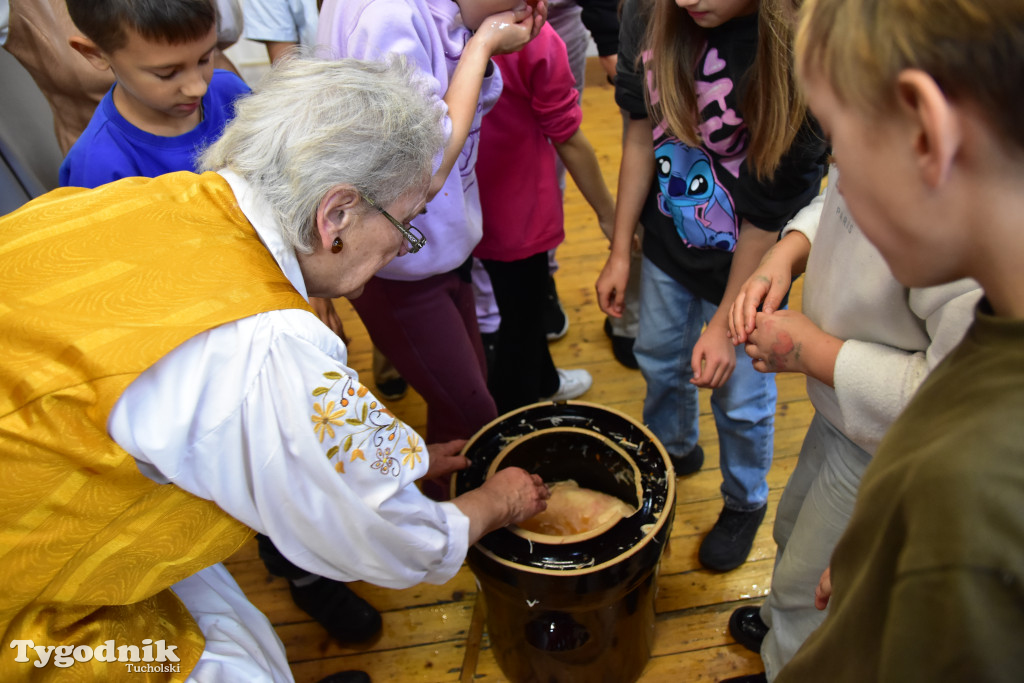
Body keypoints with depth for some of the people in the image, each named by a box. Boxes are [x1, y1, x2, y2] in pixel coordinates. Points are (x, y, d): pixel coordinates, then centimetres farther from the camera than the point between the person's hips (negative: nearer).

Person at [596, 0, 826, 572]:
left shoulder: (795, 51, -29)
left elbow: (771, 211, -22)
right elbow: (642, 132, -3)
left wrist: (725, 323, -14)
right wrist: (621, 252, 1)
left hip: (747, 263, -4)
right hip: (668, 243, 5)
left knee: (740, 396, 12)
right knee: (661, 359, 23)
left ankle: (746, 503, 44)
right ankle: (674, 450, 56)